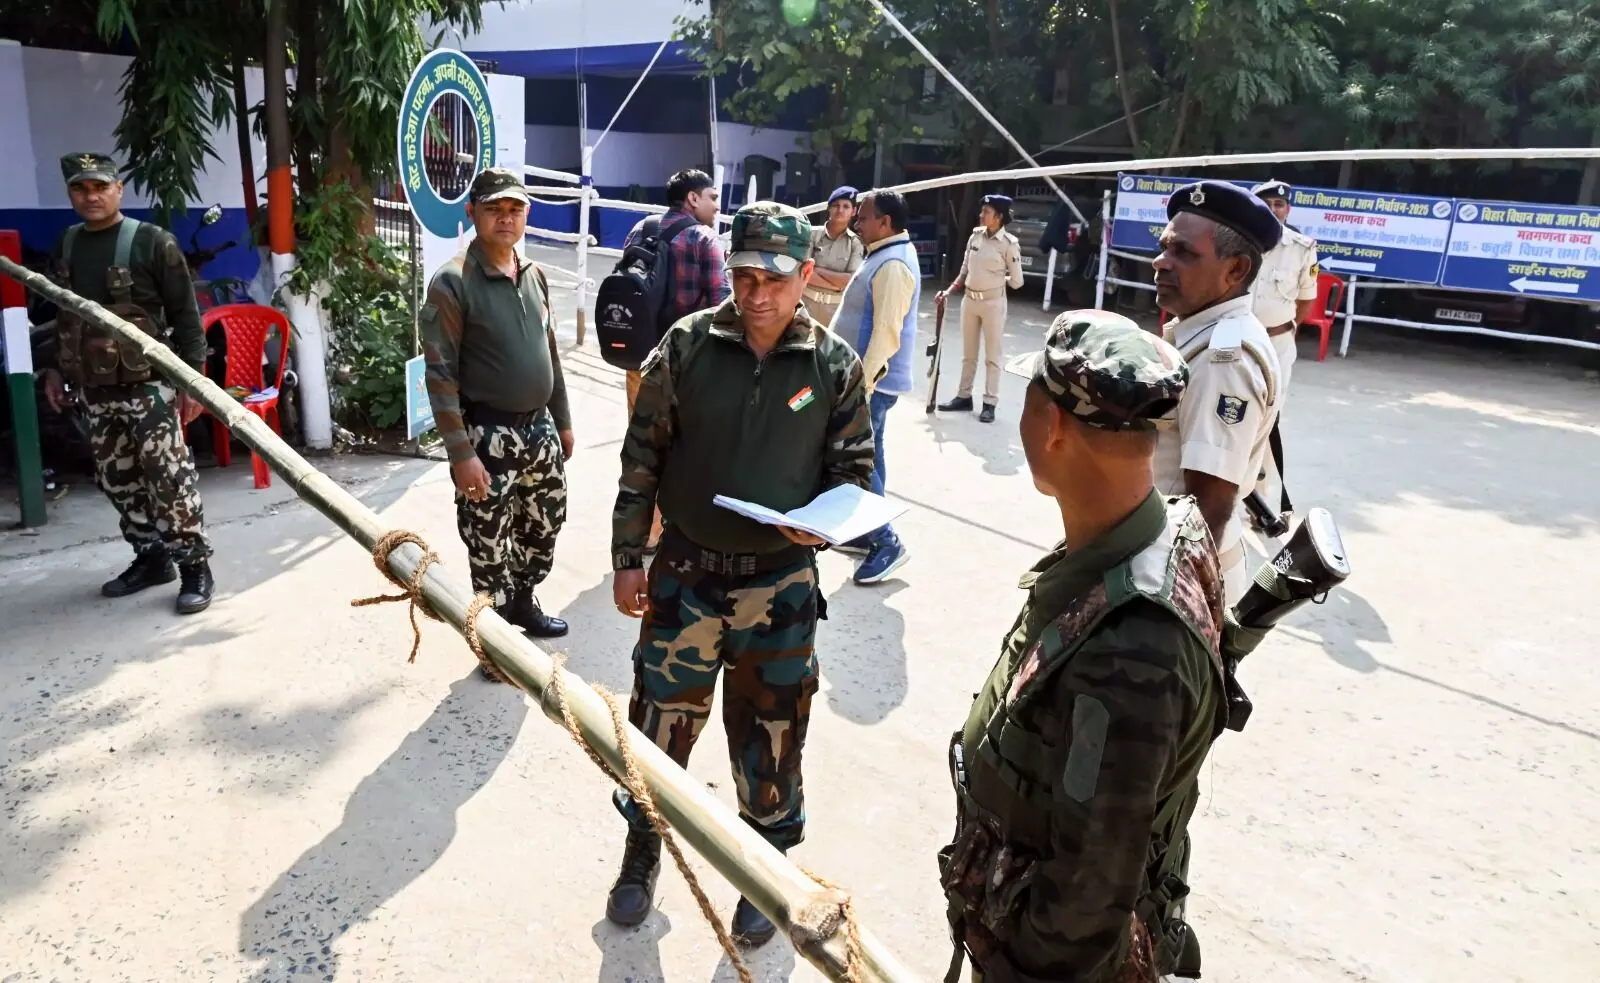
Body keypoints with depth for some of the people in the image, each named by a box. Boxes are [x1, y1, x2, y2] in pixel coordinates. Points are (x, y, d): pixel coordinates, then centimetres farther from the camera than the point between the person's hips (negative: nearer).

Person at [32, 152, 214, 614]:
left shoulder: (152, 242, -6)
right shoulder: (64, 246, 12)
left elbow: (185, 315, -7)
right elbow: (57, 316, 22)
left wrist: (193, 378, -11)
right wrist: (54, 370, 17)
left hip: (149, 382, -6)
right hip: (94, 387, 7)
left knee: (169, 476, -9)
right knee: (117, 480, 11)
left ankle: (195, 567, -3)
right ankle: (151, 557, 23)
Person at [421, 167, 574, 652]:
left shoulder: (535, 275, 8)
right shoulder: (453, 282, -14)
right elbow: (440, 374, -16)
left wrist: (562, 421, 17)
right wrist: (461, 452, -19)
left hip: (539, 428, 7)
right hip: (489, 436, -7)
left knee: (545, 525, 19)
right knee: (490, 542, 4)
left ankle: (522, 601, 41)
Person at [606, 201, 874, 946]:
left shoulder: (834, 364, -5)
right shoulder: (686, 346, -6)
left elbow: (854, 466, 4)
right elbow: (643, 457, 0)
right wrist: (626, 558, -1)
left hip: (781, 582, 0)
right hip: (686, 571, 0)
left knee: (770, 732, 13)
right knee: (661, 718, 12)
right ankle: (641, 852, 38)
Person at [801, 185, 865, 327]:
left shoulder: (856, 243, 1)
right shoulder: (812, 234, -1)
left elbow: (853, 280, -10)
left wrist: (818, 271, -9)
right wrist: (838, 284, -14)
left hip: (837, 307, 0)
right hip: (807, 302, 0)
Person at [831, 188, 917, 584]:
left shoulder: (892, 265, -20)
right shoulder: (886, 254, 13)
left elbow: (886, 333, -26)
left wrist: (863, 384, -26)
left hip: (873, 380, -10)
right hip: (869, 376, 10)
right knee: (865, 457, 16)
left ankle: (887, 543, -1)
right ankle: (868, 531, 26)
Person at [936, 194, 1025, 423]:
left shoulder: (1009, 243, -13)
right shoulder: (976, 235, 3)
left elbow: (1016, 282, -7)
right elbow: (965, 270, 11)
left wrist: (996, 279, 6)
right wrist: (949, 291, 2)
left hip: (993, 303, -6)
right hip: (969, 300, 6)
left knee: (992, 355, 4)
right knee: (968, 354, 15)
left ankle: (990, 403, 11)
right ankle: (964, 397, 26)